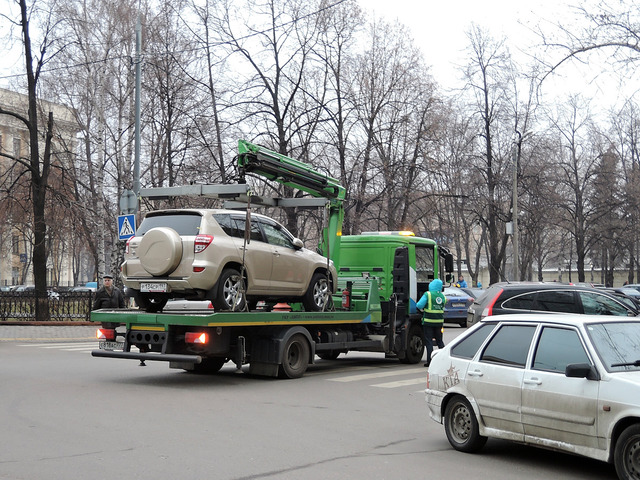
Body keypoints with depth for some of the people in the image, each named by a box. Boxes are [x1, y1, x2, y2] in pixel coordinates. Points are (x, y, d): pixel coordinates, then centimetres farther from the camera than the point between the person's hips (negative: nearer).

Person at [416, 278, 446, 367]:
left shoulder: (428, 294, -10)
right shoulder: (442, 296, 8)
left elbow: (419, 305, -17)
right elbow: (442, 307, 15)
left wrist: (422, 309, 5)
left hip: (428, 321, -5)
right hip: (439, 321, 5)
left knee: (429, 341, 0)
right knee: (439, 340, 17)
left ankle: (430, 361, -3)